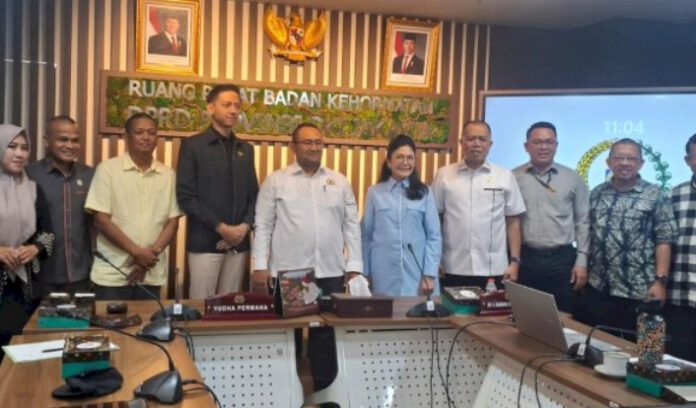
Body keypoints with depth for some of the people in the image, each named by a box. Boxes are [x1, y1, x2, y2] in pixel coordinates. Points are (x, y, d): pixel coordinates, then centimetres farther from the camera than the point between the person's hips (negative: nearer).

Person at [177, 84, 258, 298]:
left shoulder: (245, 149, 14)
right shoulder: (193, 145, -2)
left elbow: (254, 194, 14)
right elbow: (185, 196, -8)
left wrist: (245, 225, -5)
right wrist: (220, 227, -13)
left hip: (239, 243, 5)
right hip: (205, 241, -4)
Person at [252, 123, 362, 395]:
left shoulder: (339, 181, 9)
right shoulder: (276, 181, 3)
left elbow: (351, 225, 8)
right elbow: (263, 226, 0)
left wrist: (354, 266, 2)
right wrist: (260, 266, -6)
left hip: (330, 272, 2)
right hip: (287, 273, -2)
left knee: (326, 333, 8)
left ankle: (325, 390, 21)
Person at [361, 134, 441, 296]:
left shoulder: (424, 193, 5)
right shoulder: (375, 192, 5)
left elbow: (434, 236, 3)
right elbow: (366, 236, 8)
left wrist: (430, 274, -4)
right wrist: (364, 273, 7)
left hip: (417, 276, 0)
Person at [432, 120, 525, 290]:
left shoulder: (505, 176, 4)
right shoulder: (444, 175, 3)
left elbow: (513, 222, 6)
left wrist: (514, 261, 1)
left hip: (494, 271, 0)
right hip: (454, 270, 0)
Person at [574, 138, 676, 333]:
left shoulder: (655, 196, -3)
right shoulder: (596, 194, 8)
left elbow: (664, 241, -6)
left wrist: (660, 280, -12)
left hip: (638, 291, -3)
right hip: (597, 288, 4)